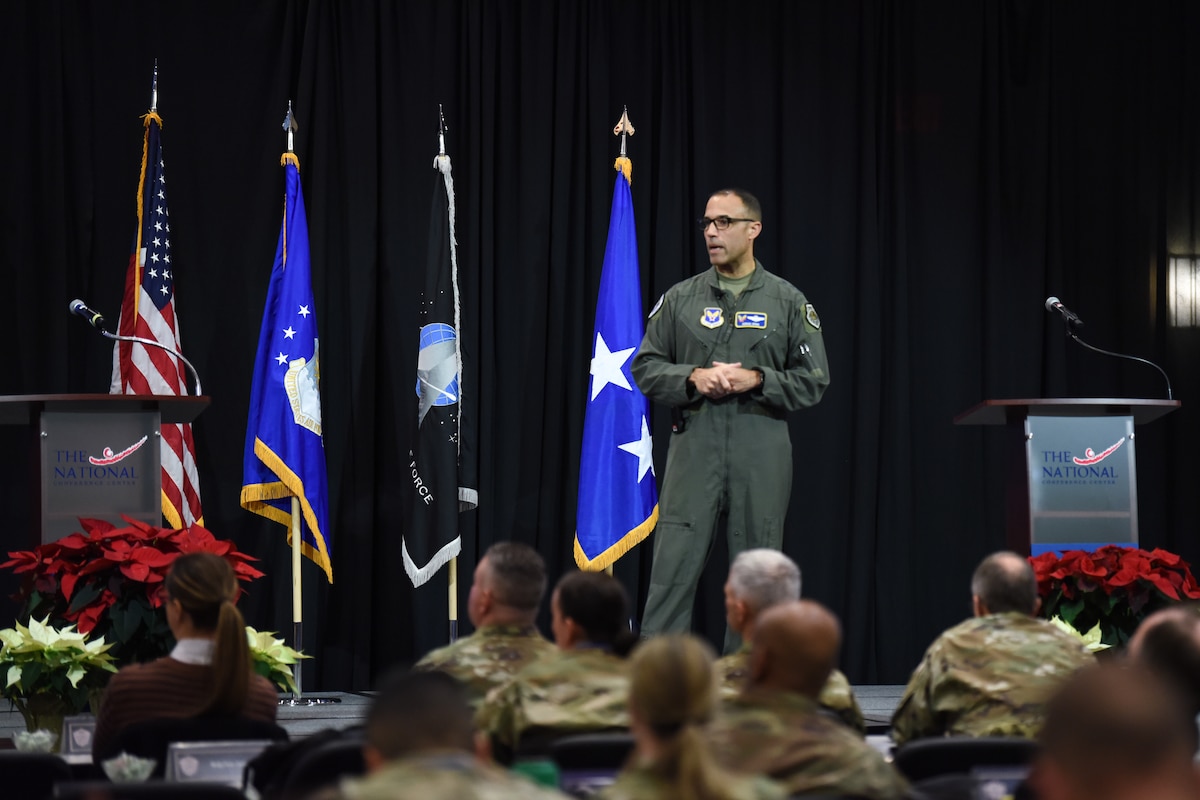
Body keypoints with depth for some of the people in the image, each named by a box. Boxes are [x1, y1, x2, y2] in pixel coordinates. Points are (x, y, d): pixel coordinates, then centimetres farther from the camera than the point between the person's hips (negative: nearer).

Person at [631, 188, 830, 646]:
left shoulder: (788, 301, 7)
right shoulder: (680, 298, 10)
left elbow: (814, 382, 3)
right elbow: (645, 368, 9)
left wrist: (756, 379, -11)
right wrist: (693, 377, -8)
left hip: (761, 451, 0)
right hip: (694, 447, 0)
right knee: (673, 568, -6)